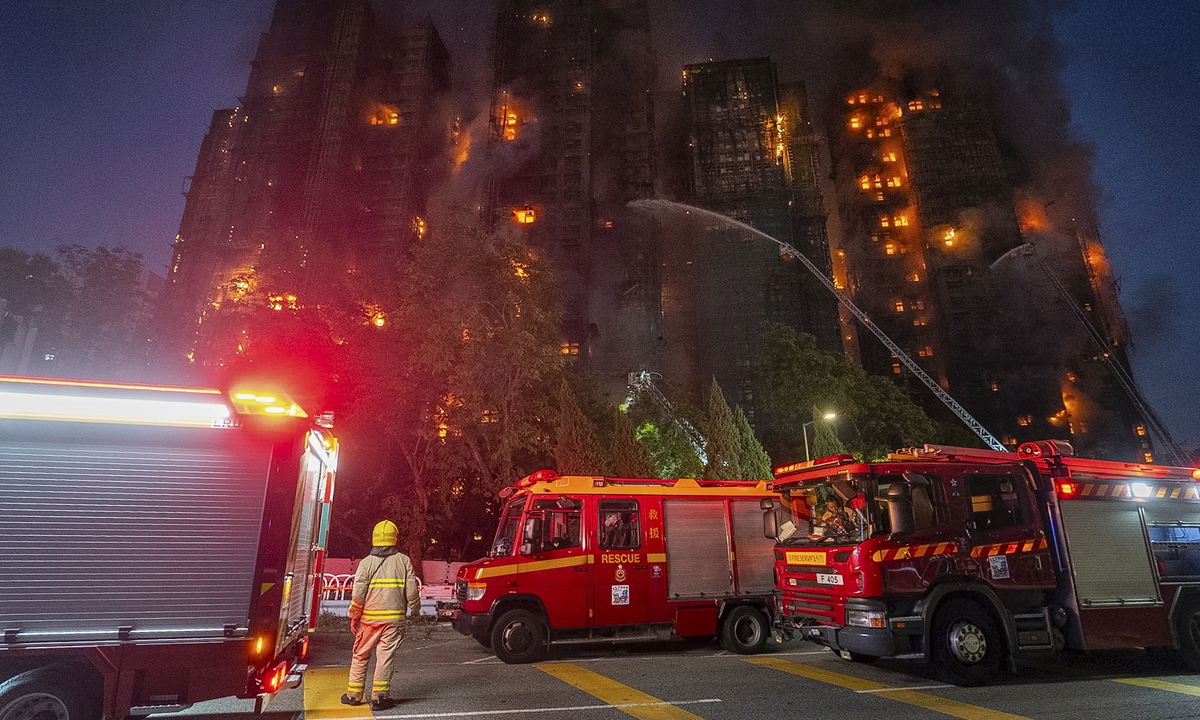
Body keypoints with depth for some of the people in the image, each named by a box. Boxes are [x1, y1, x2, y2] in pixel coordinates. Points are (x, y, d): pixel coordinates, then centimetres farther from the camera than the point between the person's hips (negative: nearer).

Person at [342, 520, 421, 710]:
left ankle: (354, 694, 23)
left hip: (369, 618, 0)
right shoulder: (404, 561, -2)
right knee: (385, 656, 5)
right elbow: (412, 591, -1)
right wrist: (415, 608, 15)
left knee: (360, 655, 15)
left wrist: (353, 616, 6)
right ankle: (379, 697, 7)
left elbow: (358, 594, -6)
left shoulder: (366, 563, -4)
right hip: (394, 618, 0)